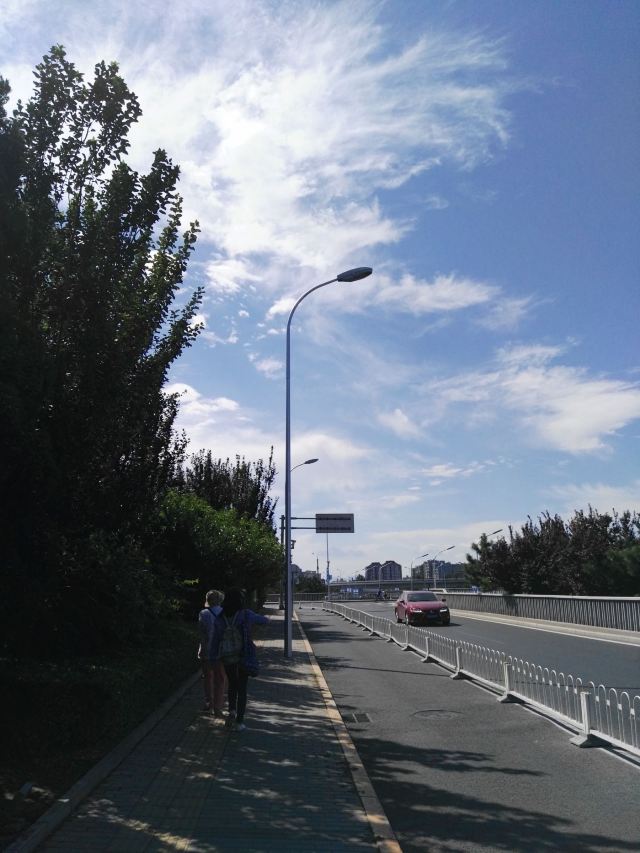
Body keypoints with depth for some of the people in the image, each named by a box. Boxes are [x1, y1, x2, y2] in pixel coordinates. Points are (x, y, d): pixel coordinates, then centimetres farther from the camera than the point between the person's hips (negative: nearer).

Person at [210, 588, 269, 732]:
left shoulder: (219, 618, -4)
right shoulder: (246, 615, -11)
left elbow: (215, 639, -1)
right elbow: (263, 620, 4)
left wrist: (213, 659, 8)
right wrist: (267, 618, 28)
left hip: (227, 658, 2)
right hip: (243, 657, -2)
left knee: (232, 685, 25)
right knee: (242, 688, 9)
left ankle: (232, 711, 10)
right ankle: (239, 721, 9)